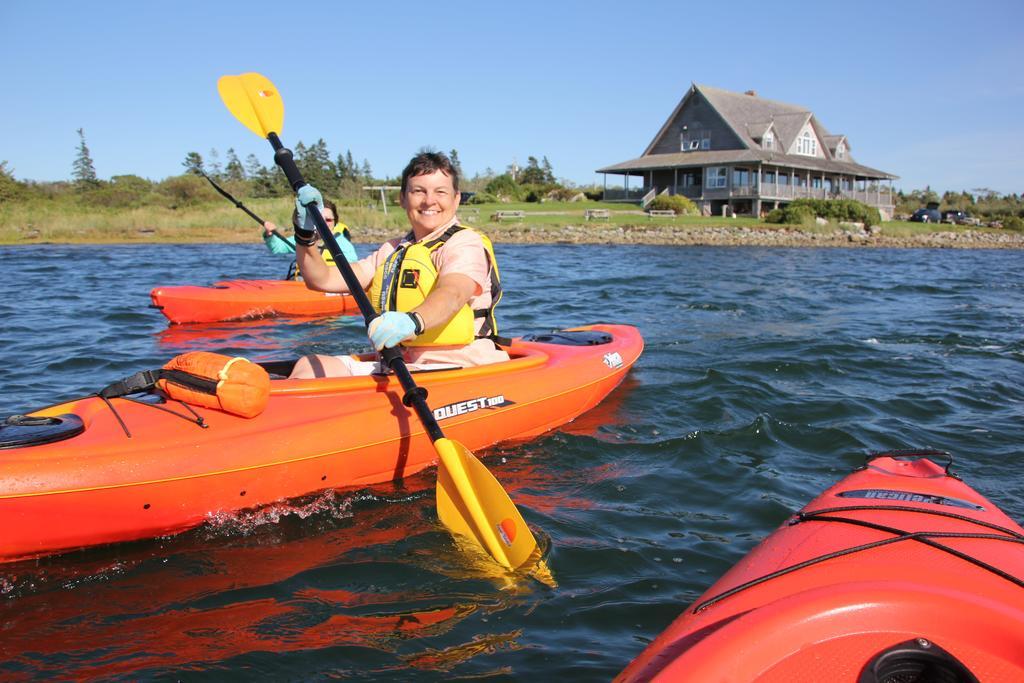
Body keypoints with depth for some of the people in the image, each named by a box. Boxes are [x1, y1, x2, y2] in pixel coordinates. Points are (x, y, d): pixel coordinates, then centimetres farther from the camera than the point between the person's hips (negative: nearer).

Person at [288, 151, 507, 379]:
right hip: (399, 367, 7)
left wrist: (412, 321, -50)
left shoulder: (466, 243, -6)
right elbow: (322, 280, 14)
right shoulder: (392, 251, 18)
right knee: (309, 366, -10)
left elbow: (452, 295, -29)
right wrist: (304, 232, -3)